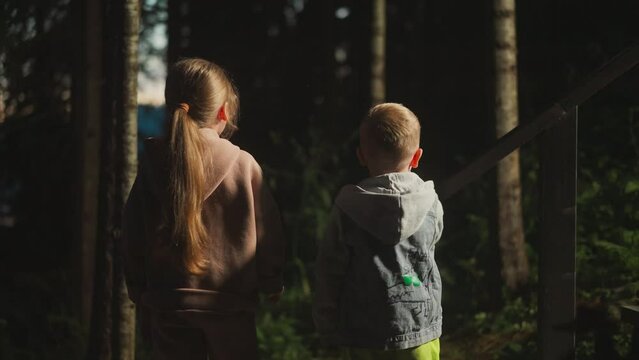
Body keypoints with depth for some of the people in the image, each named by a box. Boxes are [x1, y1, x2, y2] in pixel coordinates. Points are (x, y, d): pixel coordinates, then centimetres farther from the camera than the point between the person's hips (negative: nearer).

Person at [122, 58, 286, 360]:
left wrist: (138, 288, 15)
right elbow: (266, 229, 0)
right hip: (231, 301, -1)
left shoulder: (153, 165, -3)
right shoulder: (243, 165, -8)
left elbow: (134, 232, 3)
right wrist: (271, 282, 15)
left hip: (168, 302, 2)